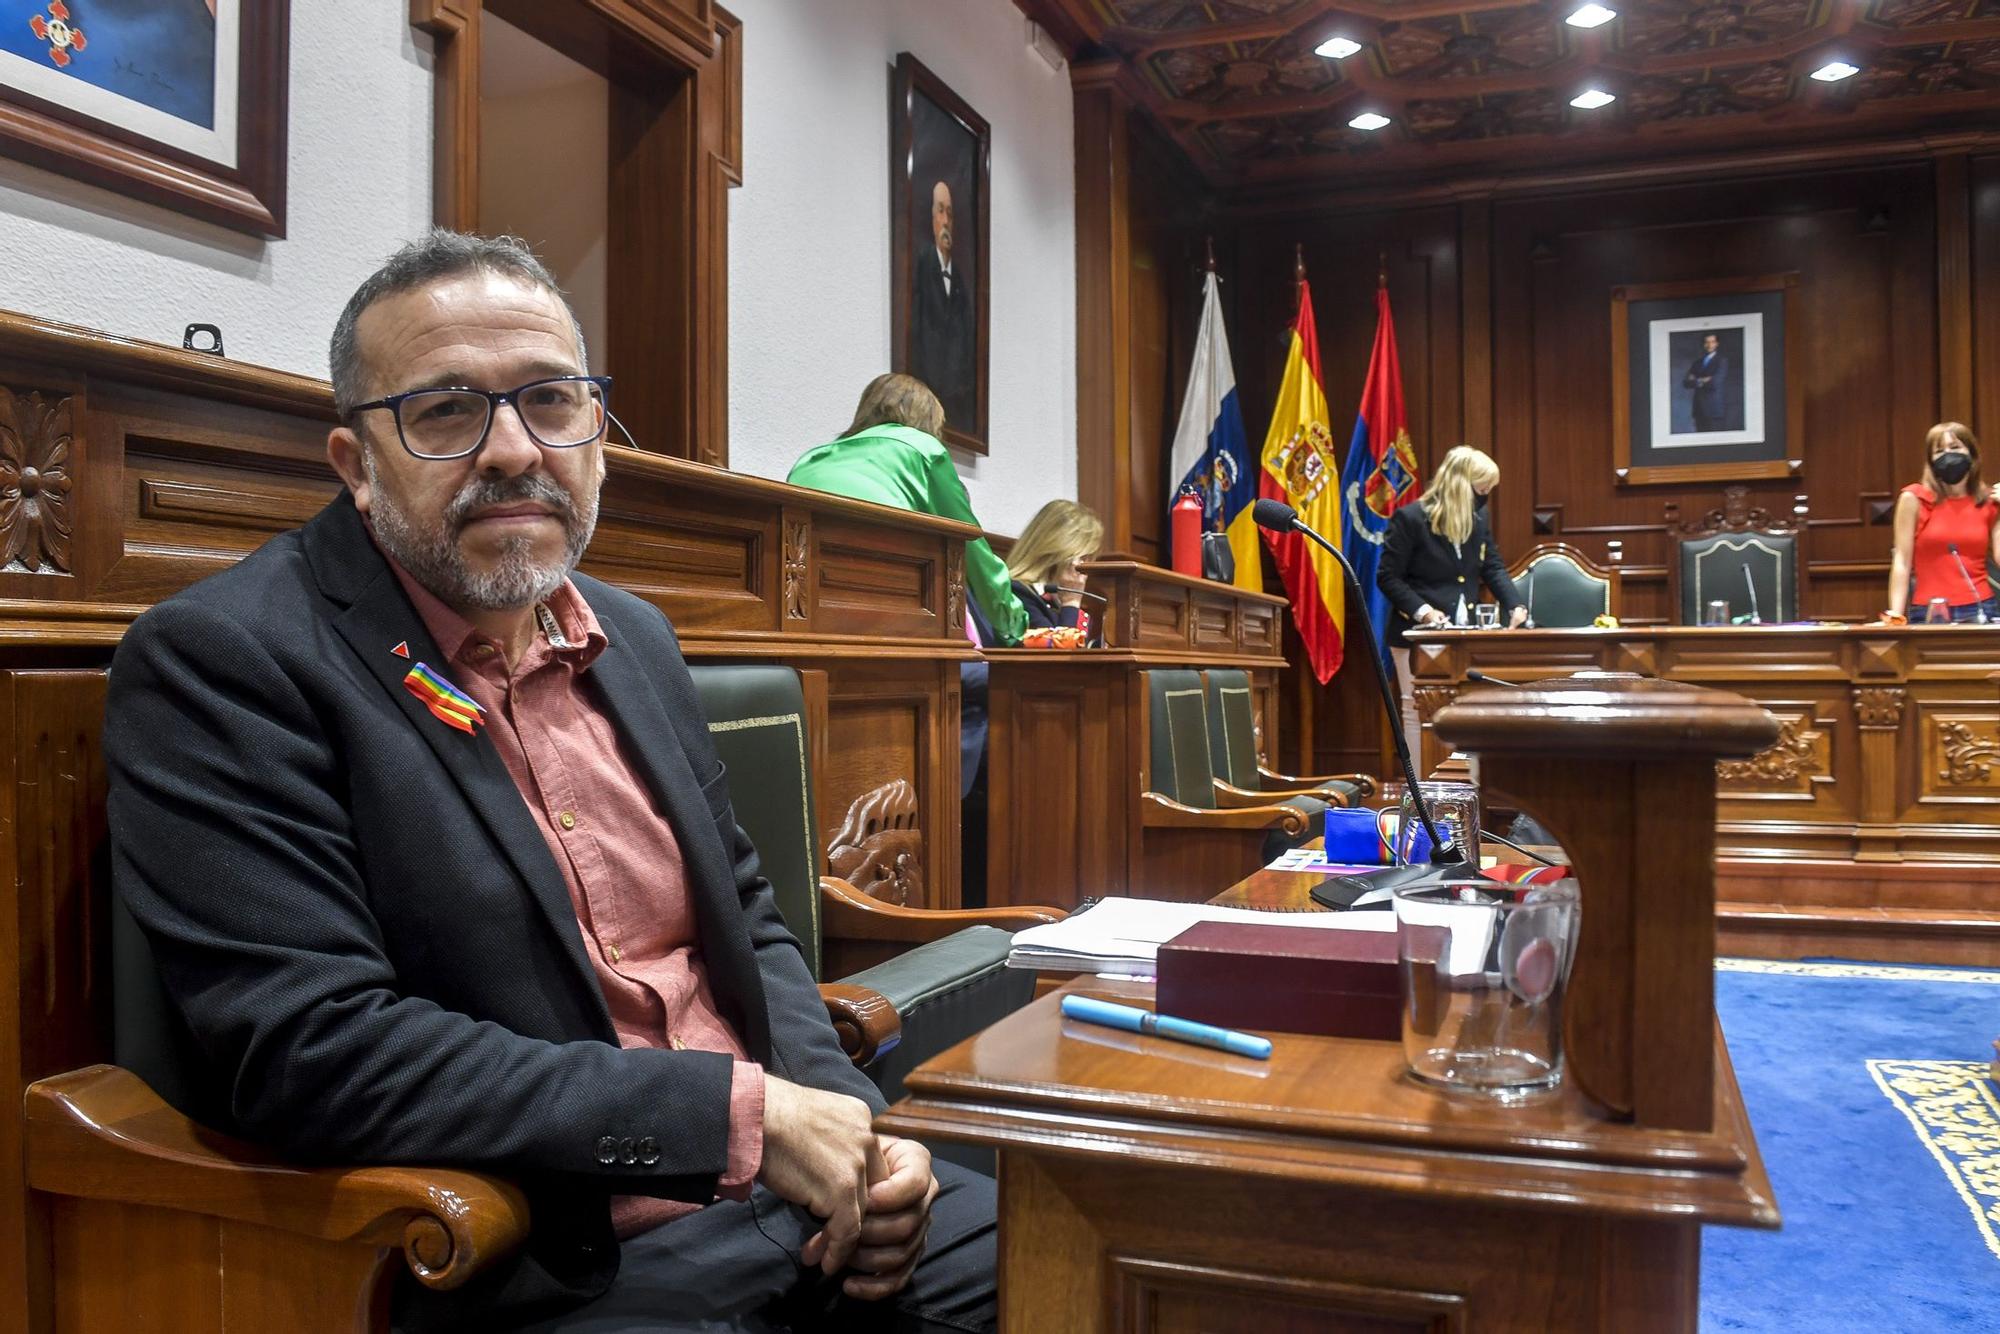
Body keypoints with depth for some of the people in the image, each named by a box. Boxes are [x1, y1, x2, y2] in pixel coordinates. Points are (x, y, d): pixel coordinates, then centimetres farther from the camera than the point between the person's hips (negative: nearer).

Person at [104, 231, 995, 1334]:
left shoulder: (634, 636, 10)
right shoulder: (218, 662, -9)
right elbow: (310, 1052, -18)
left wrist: (843, 1132, -3)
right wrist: (745, 1115, -19)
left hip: (793, 1201, 6)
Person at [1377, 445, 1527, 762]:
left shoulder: (1478, 518, 7)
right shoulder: (1410, 518, -12)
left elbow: (1493, 567, 8)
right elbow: (1388, 577, -12)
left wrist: (1515, 606, -10)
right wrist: (1422, 611, -24)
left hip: (1463, 635, 6)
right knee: (1418, 712, 1)